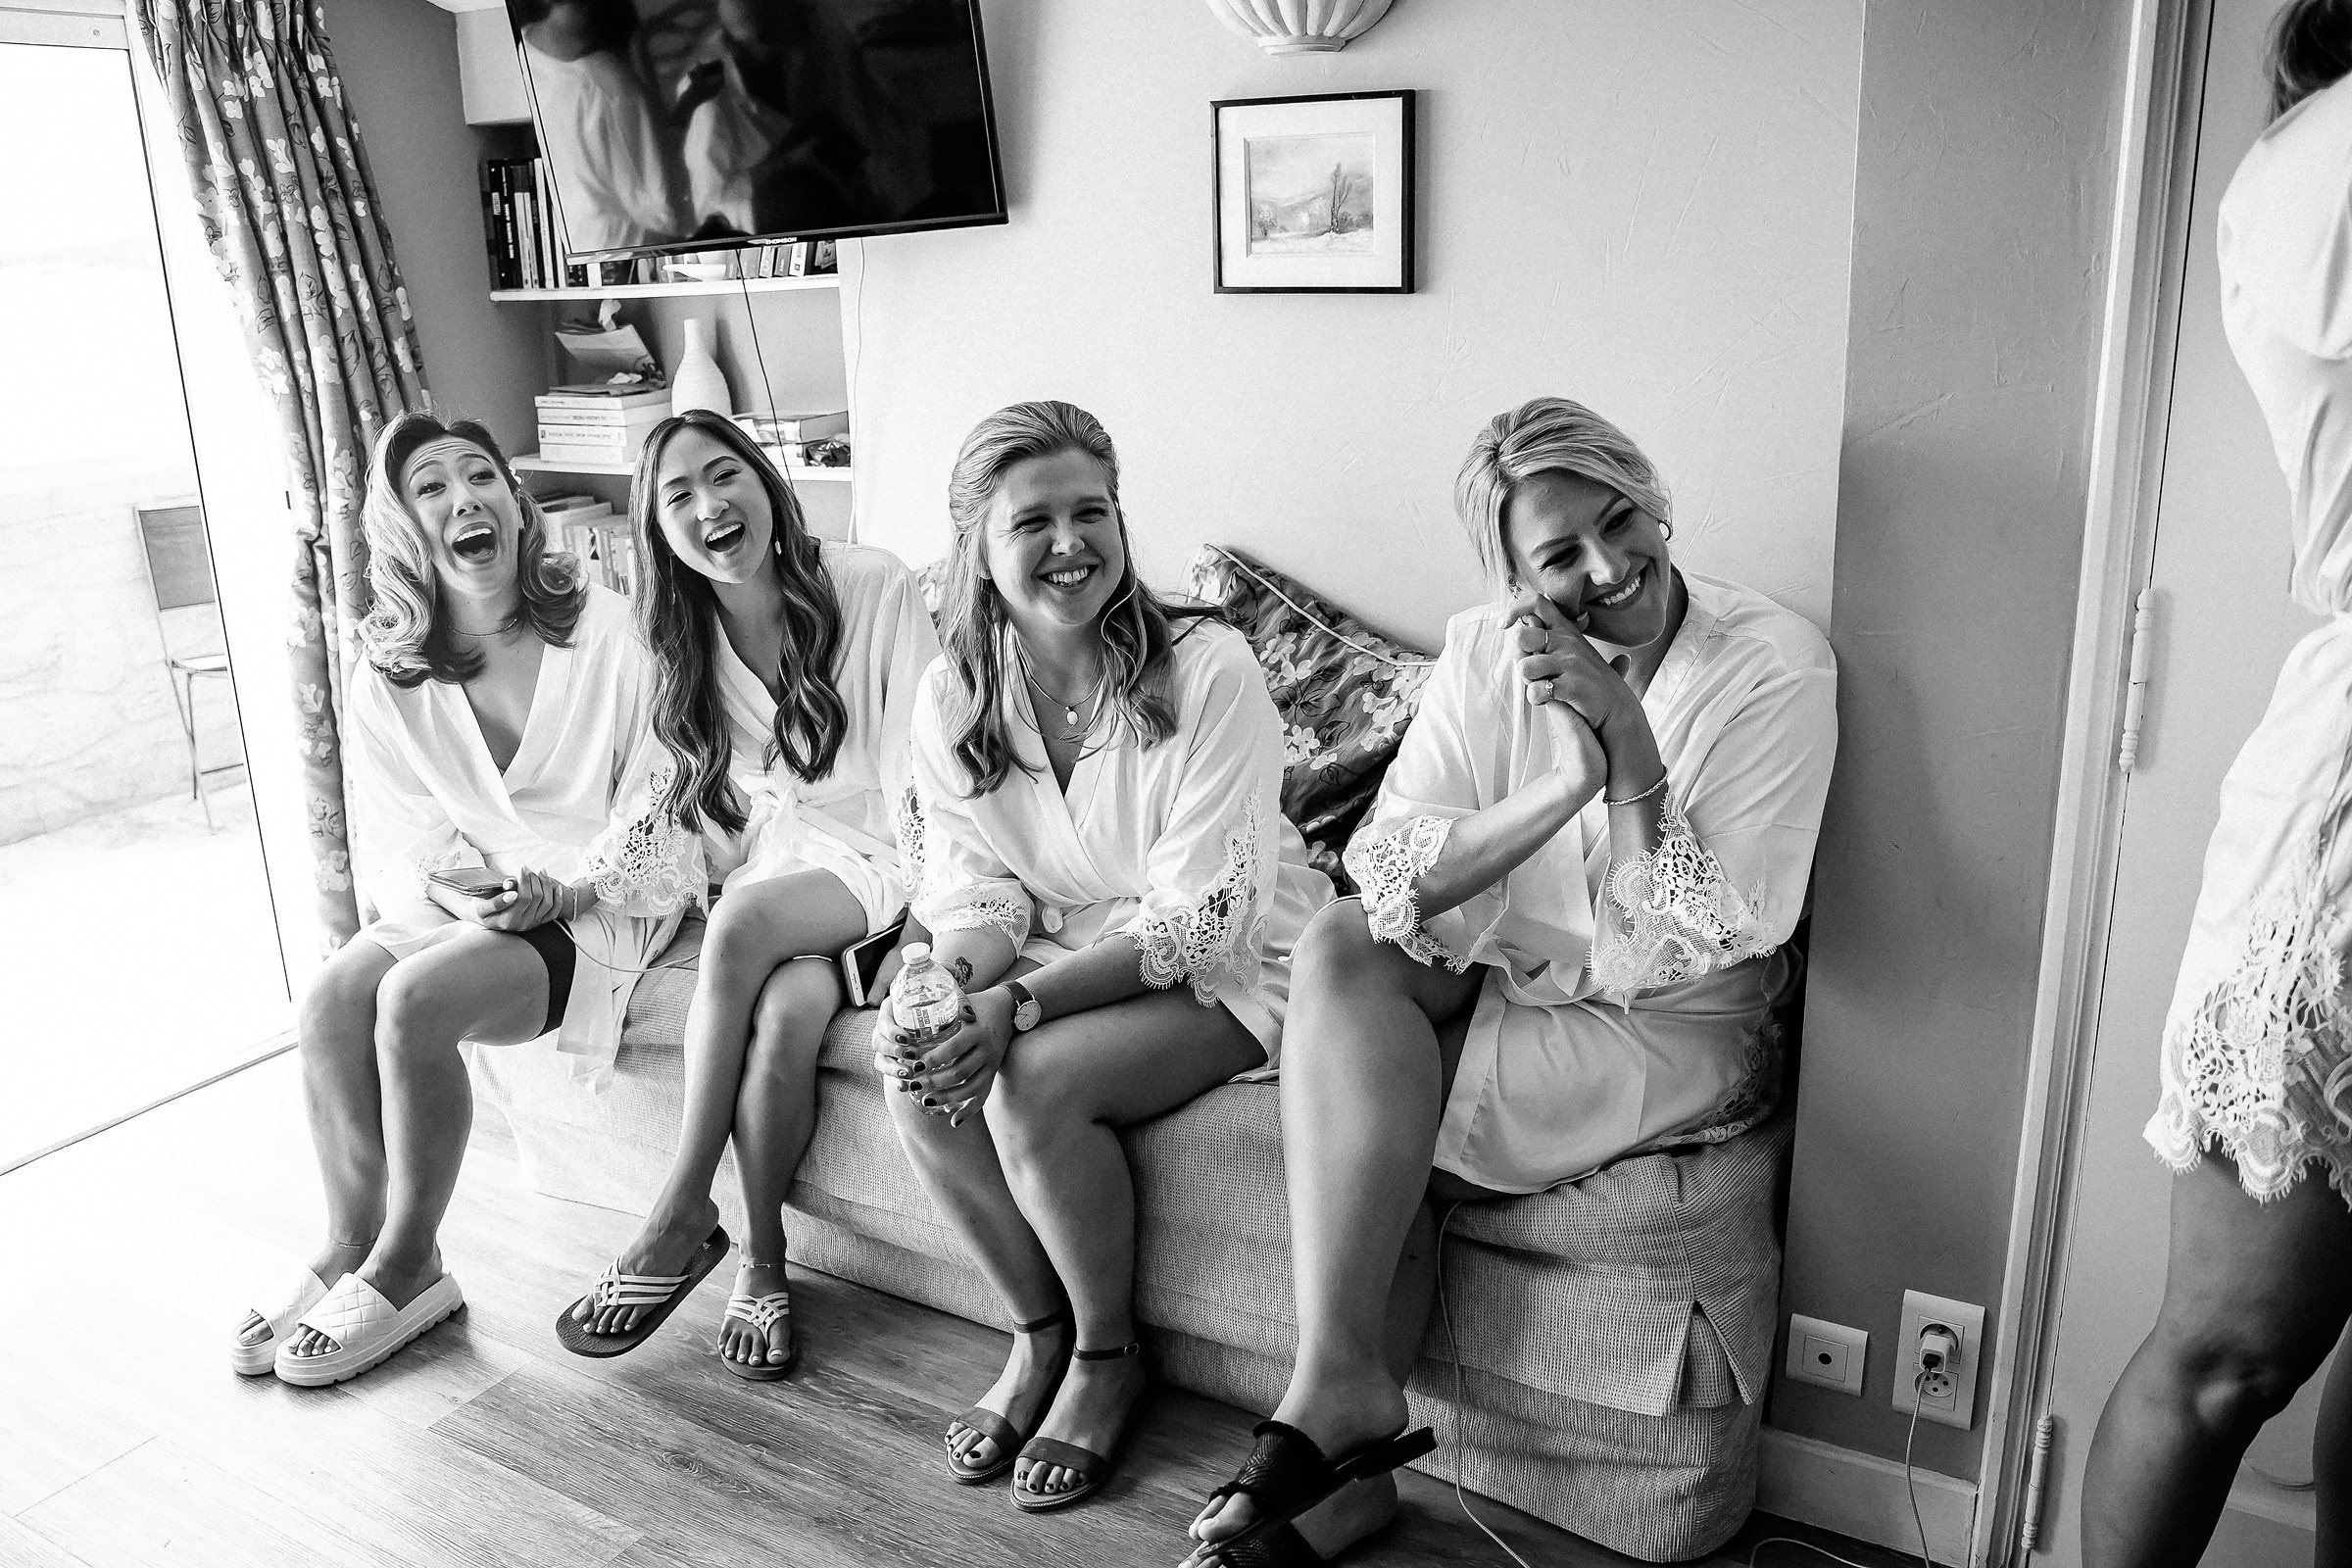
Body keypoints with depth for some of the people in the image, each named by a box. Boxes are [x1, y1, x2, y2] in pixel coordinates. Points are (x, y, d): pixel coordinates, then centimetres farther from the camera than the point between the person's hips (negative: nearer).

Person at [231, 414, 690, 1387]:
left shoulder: (607, 631, -7)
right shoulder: (386, 683, 5)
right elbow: (400, 850, 4)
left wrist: (561, 892, -19)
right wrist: (459, 891, -19)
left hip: (600, 904, -4)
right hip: (455, 902, 5)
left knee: (416, 994, -27)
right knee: (332, 995, -22)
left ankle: (405, 1267, -9)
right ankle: (349, 1249, -7)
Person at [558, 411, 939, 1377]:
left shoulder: (871, 586, -7)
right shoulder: (680, 638, 9)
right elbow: (713, 804, 15)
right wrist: (670, 807, -7)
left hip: (870, 859, -3)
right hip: (762, 866, 3)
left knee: (745, 921, -34)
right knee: (788, 1004, -31)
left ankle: (681, 1218, -21)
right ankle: (764, 1261, -14)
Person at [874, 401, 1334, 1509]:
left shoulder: (1206, 670, -20)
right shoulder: (953, 694, -4)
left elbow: (1202, 919, -22)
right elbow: (977, 898, -1)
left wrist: (1020, 1005, -30)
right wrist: (941, 990, -25)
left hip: (1225, 969, -5)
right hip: (1060, 954, 5)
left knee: (1035, 1080, -28)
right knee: (918, 1075, -21)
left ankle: (1107, 1355, 2)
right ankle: (1039, 1334, 5)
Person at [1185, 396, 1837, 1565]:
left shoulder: (1777, 667, -14)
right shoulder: (1487, 649, -3)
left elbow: (1700, 949, -19)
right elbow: (1387, 873, -14)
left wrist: (1628, 745, -29)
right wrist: (1568, 783, -28)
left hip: (1673, 1033, -5)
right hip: (1502, 984, 5)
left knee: (1338, 1117, -22)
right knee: (1339, 949, -25)